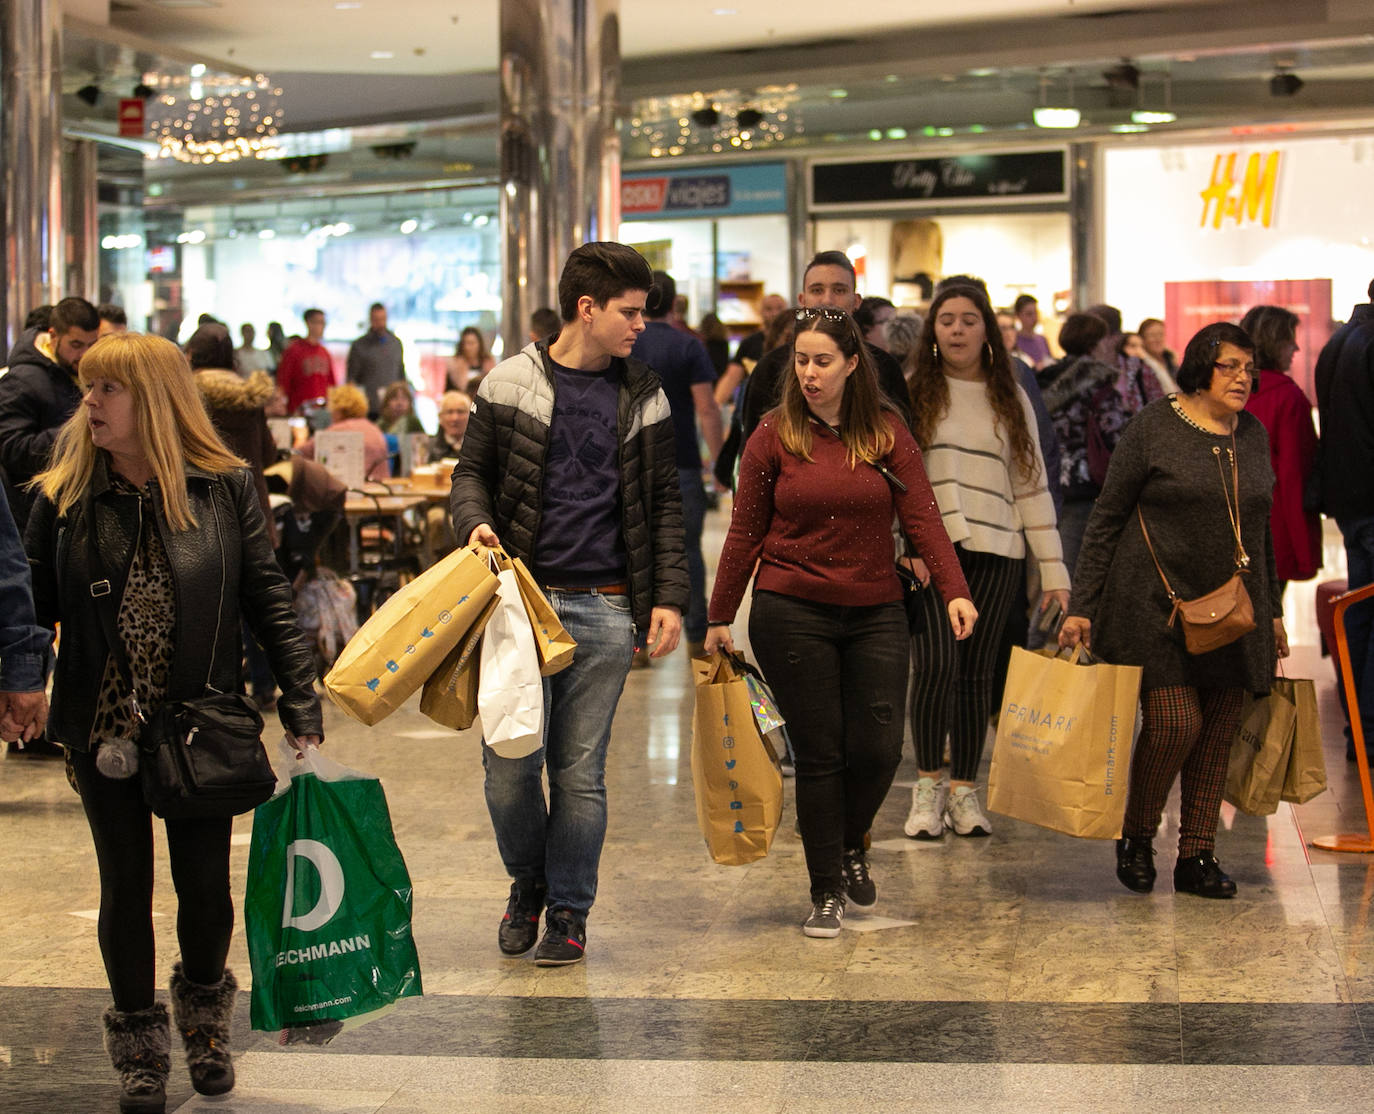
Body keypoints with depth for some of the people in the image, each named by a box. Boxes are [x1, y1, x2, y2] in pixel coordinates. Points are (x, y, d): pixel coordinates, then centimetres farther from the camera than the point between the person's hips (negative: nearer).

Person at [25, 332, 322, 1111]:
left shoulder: (225, 488, -5)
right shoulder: (64, 496, -1)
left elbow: (270, 600, -3)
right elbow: (36, 608, 3)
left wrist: (302, 709, -7)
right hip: (103, 724, 1)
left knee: (205, 880, 6)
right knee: (126, 884, 9)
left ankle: (204, 1011, 35)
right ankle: (139, 1043, 26)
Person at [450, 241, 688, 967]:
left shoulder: (642, 397, 9)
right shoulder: (511, 383, 1)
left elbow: (663, 502, 12)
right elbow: (472, 471, 7)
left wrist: (668, 596, 3)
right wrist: (475, 522, -15)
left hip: (605, 609, 1)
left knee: (580, 770, 4)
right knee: (510, 760, -2)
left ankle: (569, 911, 19)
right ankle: (528, 884, 25)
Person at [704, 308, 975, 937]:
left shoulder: (888, 432, 2)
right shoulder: (774, 436, -1)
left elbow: (921, 516, -3)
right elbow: (745, 532, 3)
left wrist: (954, 591, -15)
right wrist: (719, 618, 4)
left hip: (874, 614, 2)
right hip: (791, 613, -2)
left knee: (879, 748, -1)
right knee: (819, 754, 0)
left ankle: (850, 847, 30)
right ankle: (826, 891, 14)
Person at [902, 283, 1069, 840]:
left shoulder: (1011, 398, 13)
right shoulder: (912, 392, 6)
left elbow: (1031, 484, 12)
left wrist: (1053, 568, 6)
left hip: (995, 551, 2)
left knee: (977, 672, 3)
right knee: (937, 663, -15)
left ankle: (964, 789, 15)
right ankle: (928, 783, 3)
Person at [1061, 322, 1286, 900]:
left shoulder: (1252, 434, 11)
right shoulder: (1155, 427, -5)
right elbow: (1106, 519, -3)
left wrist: (1272, 610, 19)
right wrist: (1082, 605, -7)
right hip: (1157, 606, -5)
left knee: (1217, 734, 4)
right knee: (1175, 723, -12)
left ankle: (1197, 856, 13)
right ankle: (1135, 835, 11)